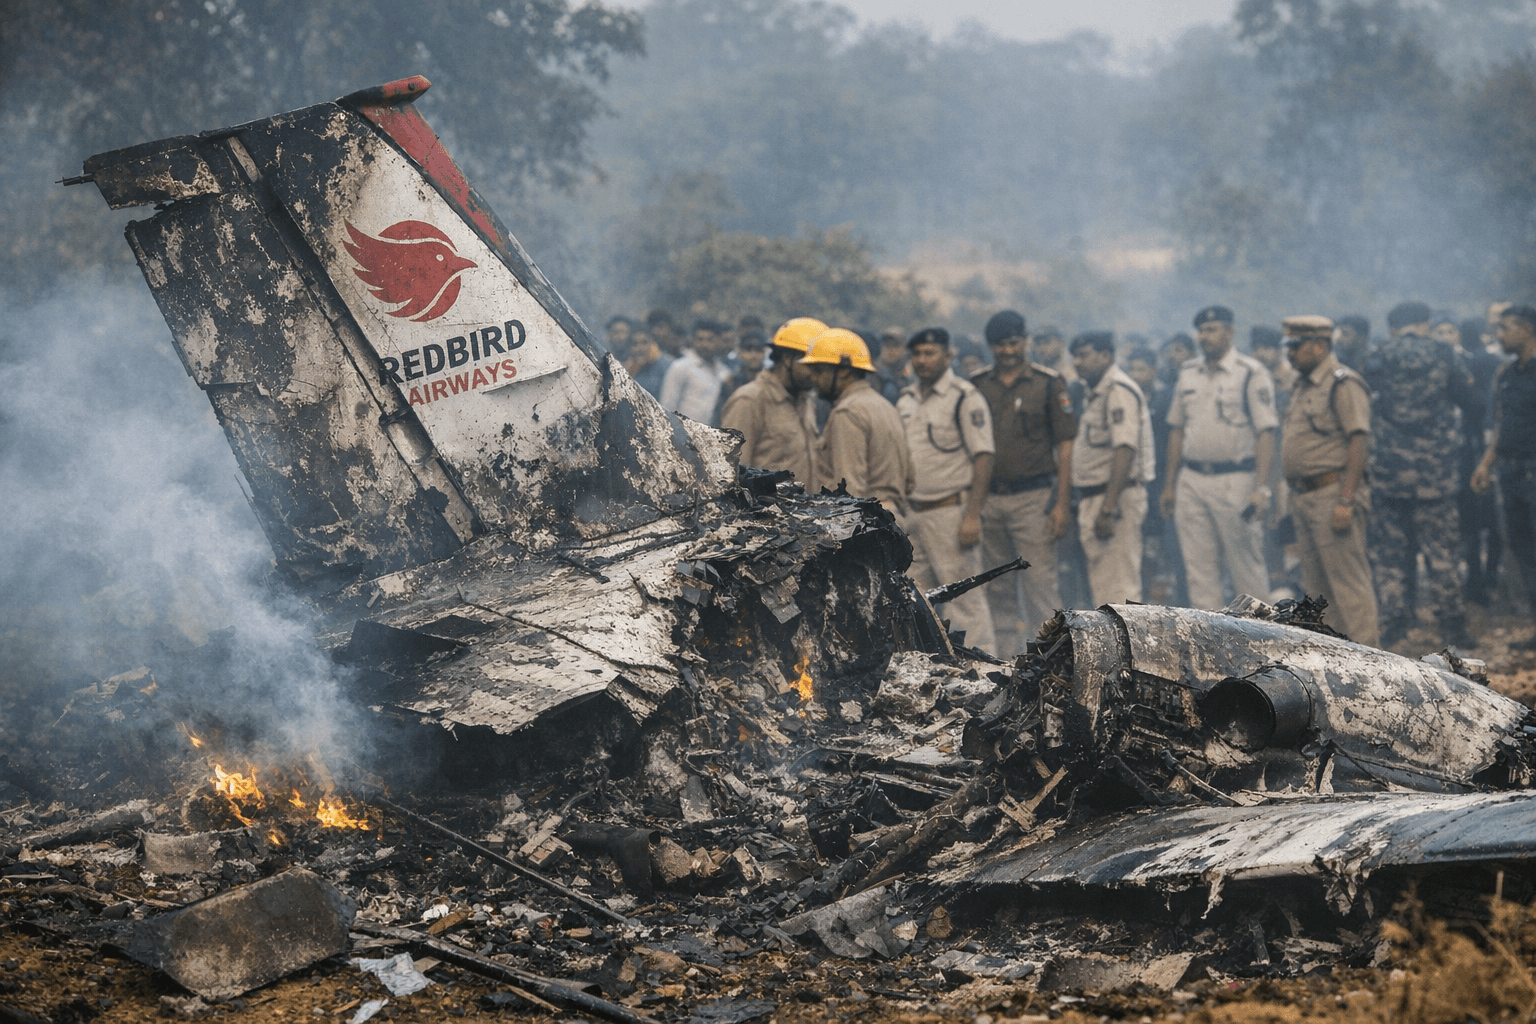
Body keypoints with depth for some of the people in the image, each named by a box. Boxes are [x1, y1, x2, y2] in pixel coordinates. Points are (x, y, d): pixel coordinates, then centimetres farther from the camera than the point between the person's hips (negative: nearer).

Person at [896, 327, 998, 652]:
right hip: (911, 513, 7)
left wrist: (972, 516, -20)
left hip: (950, 511, -7)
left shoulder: (966, 397, -8)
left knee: (965, 597, -6)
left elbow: (983, 459, -13)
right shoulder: (906, 399, 14)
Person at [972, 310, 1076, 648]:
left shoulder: (1048, 384, 0)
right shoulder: (978, 386, 8)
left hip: (1033, 497, -4)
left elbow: (1065, 446, -2)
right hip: (987, 498, 4)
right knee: (996, 589, 9)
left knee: (1041, 583, -7)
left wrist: (1062, 503, -8)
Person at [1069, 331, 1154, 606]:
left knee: (1119, 587, -10)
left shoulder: (1119, 391, -14)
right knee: (1101, 585, 14)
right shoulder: (1092, 392, 18)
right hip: (1093, 496, 10)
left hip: (1116, 498, -10)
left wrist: (1108, 508, -27)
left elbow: (1125, 450, -22)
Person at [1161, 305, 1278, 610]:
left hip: (1235, 479, -6)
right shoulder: (1188, 374, 13)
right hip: (1191, 480, 6)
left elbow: (1265, 432, -10)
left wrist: (1261, 488, -17)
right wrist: (1170, 483, 16)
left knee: (1246, 567, 0)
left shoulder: (1251, 373, -6)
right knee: (1200, 572, 5)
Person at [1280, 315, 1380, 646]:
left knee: (1348, 580, -8)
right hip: (1304, 495, 10)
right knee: (1316, 585, 13)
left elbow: (1359, 442, -17)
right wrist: (1293, 495, 16)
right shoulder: (1303, 386, 17)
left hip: (1332, 493, -10)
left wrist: (1346, 500, -23)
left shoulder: (1344, 385, -11)